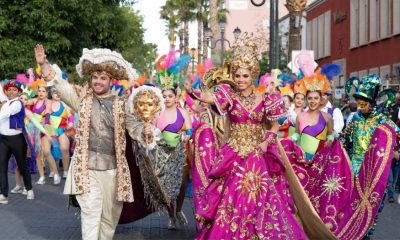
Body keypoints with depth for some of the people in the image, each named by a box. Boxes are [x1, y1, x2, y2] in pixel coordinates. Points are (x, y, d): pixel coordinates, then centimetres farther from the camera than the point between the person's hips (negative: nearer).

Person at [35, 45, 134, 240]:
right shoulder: (83, 101, 5)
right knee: (90, 210, -10)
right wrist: (43, 64, -16)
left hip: (112, 167, 1)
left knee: (110, 214, 12)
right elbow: (61, 86, -5)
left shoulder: (120, 104, 5)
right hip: (86, 166, -1)